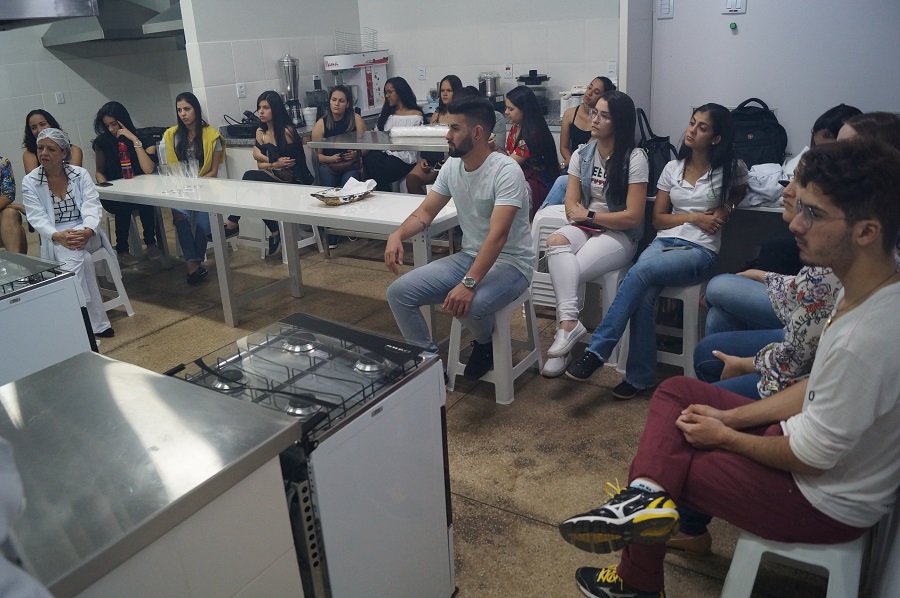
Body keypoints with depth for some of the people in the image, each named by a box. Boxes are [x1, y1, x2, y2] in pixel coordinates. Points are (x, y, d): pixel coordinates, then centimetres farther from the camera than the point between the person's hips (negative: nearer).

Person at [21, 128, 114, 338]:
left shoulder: (80, 174, 6)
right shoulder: (29, 182, 5)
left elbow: (92, 206, -6)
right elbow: (37, 218, -5)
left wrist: (87, 231, -26)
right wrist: (58, 236, -26)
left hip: (86, 234, 1)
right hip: (55, 238, 0)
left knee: (73, 253, -34)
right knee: (81, 257, -33)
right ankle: (96, 324, -33)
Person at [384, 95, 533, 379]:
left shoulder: (506, 171, -21)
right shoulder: (452, 166, 3)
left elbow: (497, 235, -30)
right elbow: (426, 212, 9)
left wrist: (468, 283, -41)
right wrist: (397, 234, -12)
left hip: (510, 263, -7)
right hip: (468, 256, 7)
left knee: (469, 305, -37)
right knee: (398, 293, -8)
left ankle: (485, 343, 1)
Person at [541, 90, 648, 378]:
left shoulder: (634, 158, -7)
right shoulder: (582, 155, 9)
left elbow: (633, 217, -11)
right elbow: (571, 207, 5)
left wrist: (590, 215, -7)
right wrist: (582, 216, -17)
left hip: (621, 235, -4)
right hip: (586, 228, 4)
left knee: (563, 273, -28)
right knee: (557, 241, -32)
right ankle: (569, 322, -43)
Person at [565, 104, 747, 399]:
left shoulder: (730, 170, 6)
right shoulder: (672, 168, 14)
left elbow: (740, 192, 29)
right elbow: (658, 219, 12)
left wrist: (724, 210, 10)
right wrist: (694, 217, -2)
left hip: (700, 251, -3)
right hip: (664, 241, 3)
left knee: (640, 272, -34)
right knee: (644, 295, -30)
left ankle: (597, 352, -31)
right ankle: (641, 376, -19)